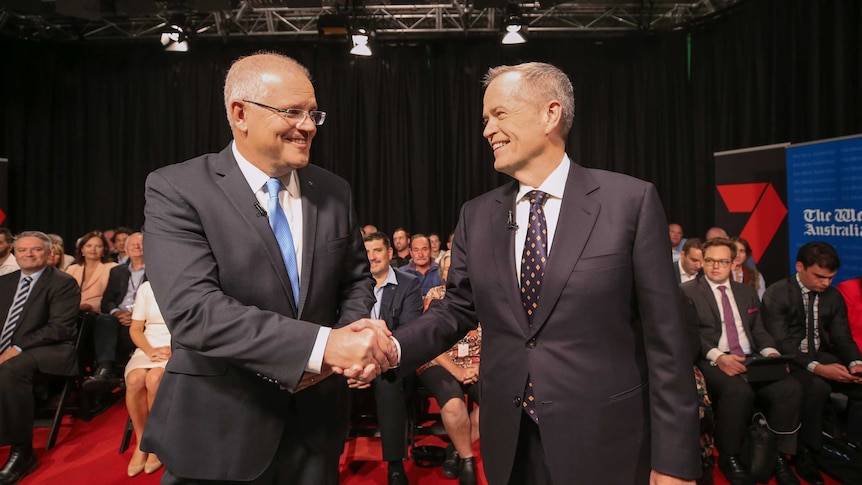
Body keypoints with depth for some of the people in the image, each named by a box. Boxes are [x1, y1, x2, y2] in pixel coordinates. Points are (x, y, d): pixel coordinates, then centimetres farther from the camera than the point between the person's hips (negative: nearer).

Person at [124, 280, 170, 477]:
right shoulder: (146, 287, 13)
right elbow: (135, 329, 10)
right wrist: (150, 350, -9)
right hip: (149, 349, 3)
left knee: (154, 378, -32)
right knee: (135, 379, -29)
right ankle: (141, 443, -11)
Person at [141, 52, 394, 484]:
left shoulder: (334, 191, 1)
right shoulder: (176, 189, -12)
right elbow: (193, 309, -23)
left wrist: (352, 335, -12)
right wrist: (323, 344, -30)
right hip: (221, 433, -3)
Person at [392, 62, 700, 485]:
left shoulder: (631, 201, -9)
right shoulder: (476, 216, 3)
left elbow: (664, 337, -9)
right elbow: (456, 310, 6)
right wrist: (392, 347, -13)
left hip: (605, 447, -3)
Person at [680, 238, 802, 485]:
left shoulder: (747, 292, 22)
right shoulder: (688, 291, 3)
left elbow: (758, 331, 19)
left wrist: (771, 353, -3)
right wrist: (718, 356, -22)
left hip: (750, 359, 5)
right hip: (711, 362, -5)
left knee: (791, 388, -24)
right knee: (738, 392, -36)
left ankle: (779, 456, -5)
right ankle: (729, 457, -10)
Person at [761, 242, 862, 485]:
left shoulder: (834, 296, 8)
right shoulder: (776, 294, -11)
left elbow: (842, 338, 7)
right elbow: (780, 342, -18)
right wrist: (816, 367, -30)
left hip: (822, 357, 6)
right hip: (790, 360, -6)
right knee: (818, 387, -33)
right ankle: (807, 456, -17)